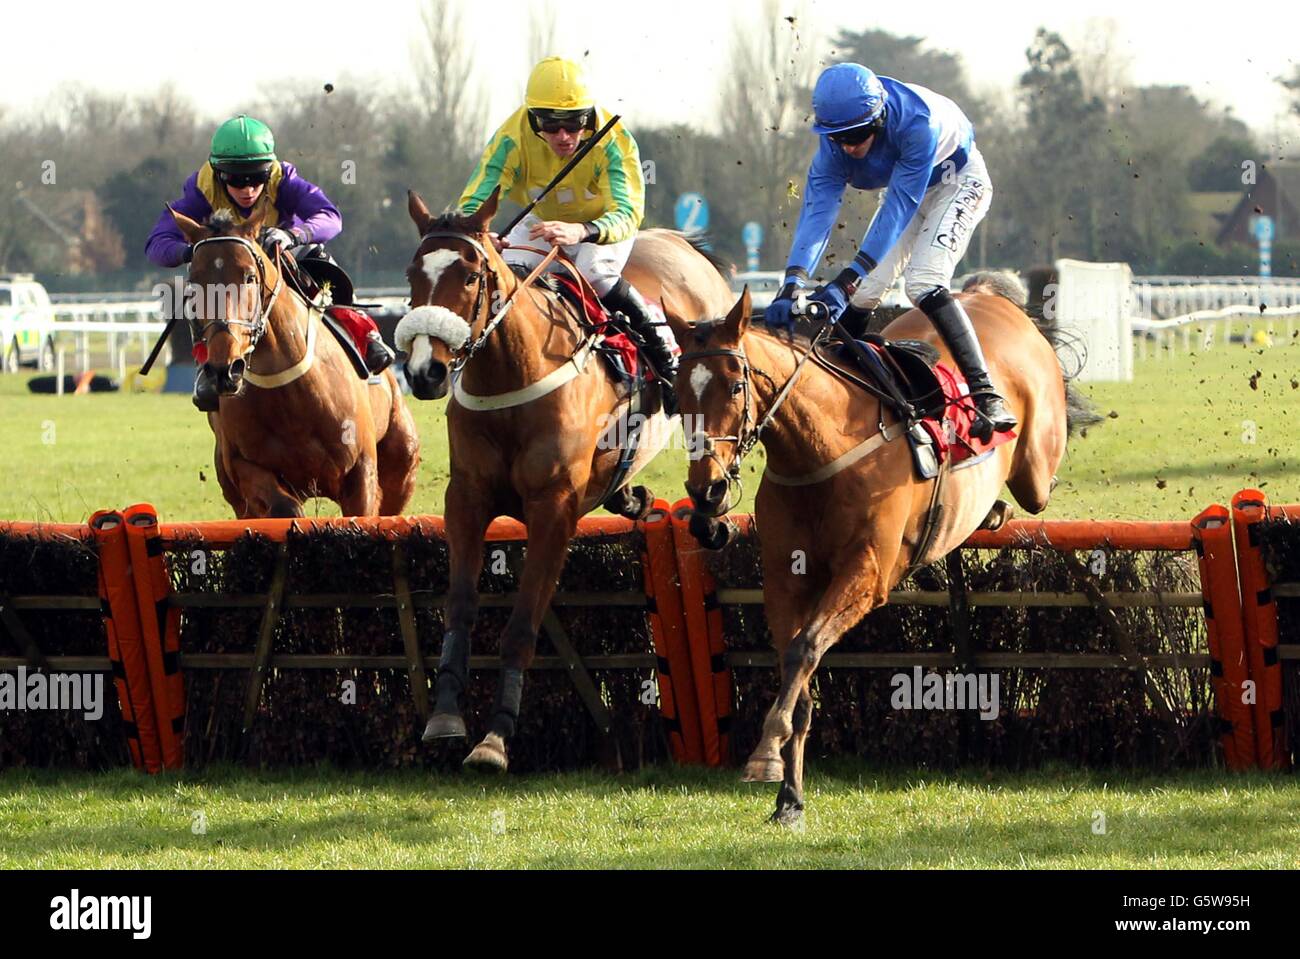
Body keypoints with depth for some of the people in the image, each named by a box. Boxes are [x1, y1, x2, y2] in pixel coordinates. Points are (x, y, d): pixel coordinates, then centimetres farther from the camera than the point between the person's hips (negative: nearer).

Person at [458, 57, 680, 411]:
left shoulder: (613, 141, -36)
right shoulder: (513, 139, -31)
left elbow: (627, 213, -45)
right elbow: (474, 201, -36)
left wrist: (580, 232, -66)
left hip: (604, 224, -3)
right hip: (540, 222, 3)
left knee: (594, 272, -33)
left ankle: (663, 351, -16)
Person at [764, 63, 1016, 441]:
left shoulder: (917, 122, -40)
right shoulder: (837, 137, -23)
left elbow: (898, 210, -40)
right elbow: (818, 206, -30)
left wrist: (847, 280, -46)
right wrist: (793, 283, -44)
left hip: (959, 181, -6)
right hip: (907, 188, 6)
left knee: (923, 282, -26)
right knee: (864, 290, -2)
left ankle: (987, 398, -29)